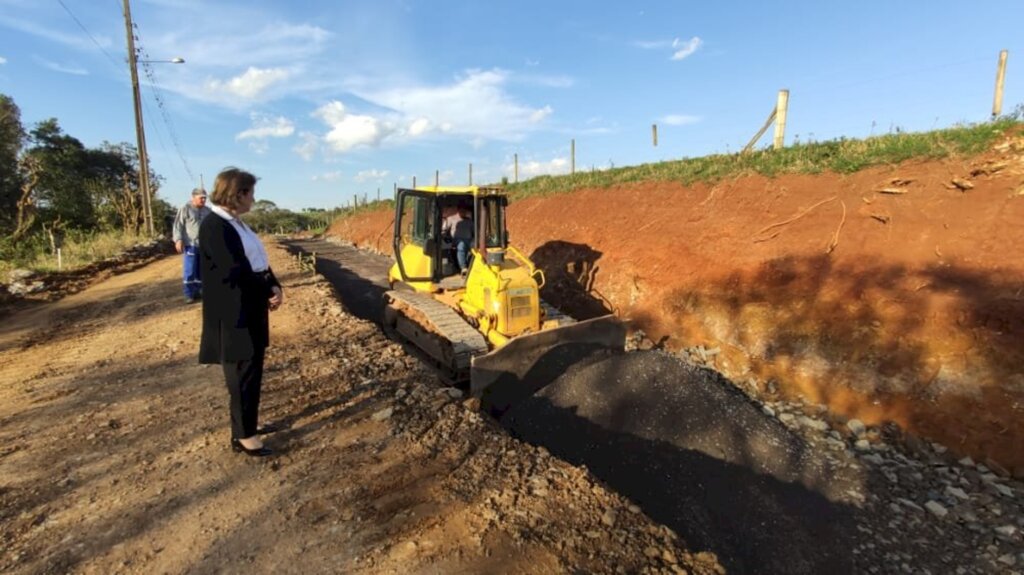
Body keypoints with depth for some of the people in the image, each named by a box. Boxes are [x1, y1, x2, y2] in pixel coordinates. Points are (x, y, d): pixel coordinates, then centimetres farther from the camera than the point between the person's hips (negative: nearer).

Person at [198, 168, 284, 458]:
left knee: (252, 371, 18)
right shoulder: (214, 226, -17)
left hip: (251, 309, 9)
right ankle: (243, 435, 16)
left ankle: (248, 424, 33)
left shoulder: (235, 224, 12)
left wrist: (274, 286, -7)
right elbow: (235, 271, -23)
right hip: (234, 313, -9)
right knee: (242, 373, 2)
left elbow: (259, 261, 10)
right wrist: (269, 291, -12)